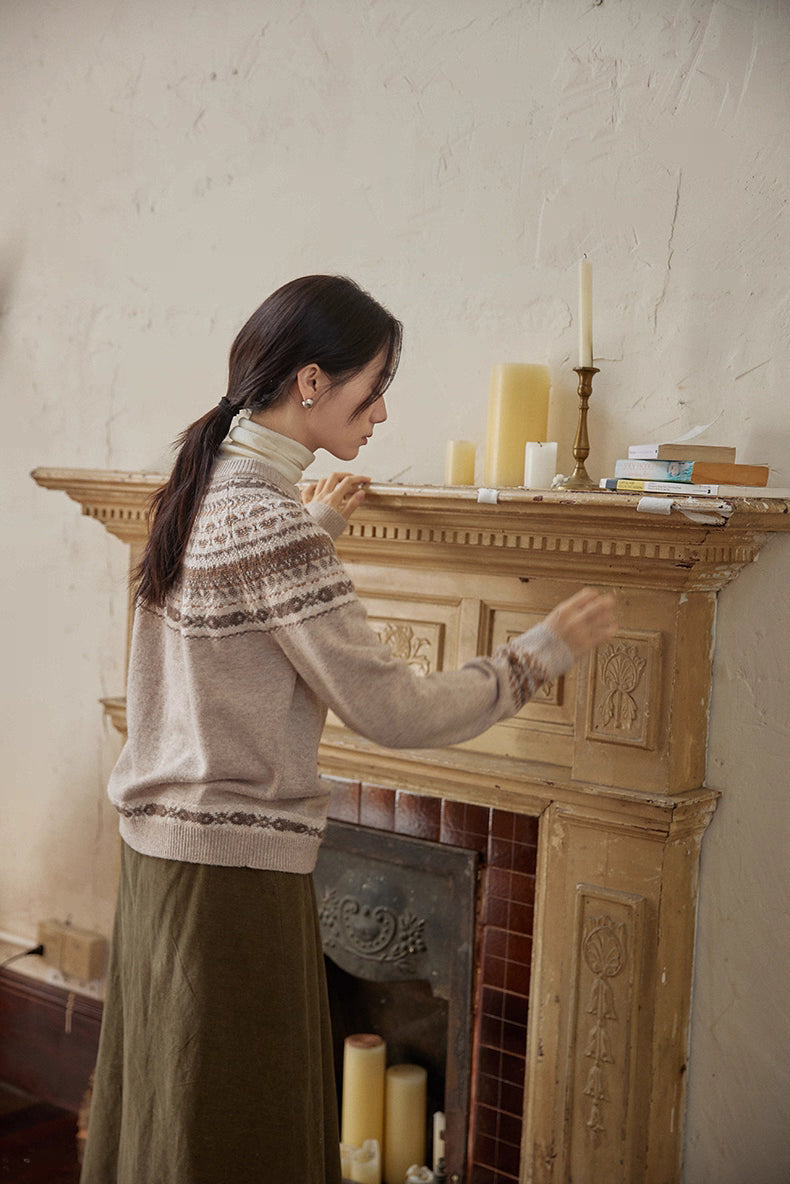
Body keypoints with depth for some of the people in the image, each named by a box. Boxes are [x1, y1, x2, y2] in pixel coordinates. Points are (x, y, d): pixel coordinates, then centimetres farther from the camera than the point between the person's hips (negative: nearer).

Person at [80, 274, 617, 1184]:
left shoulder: (203, 488, 7)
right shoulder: (268, 521, -22)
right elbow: (393, 712, -21)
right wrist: (545, 650, -11)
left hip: (157, 844, 9)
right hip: (235, 867, -9)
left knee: (158, 1104, 22)